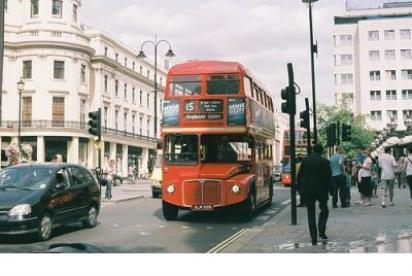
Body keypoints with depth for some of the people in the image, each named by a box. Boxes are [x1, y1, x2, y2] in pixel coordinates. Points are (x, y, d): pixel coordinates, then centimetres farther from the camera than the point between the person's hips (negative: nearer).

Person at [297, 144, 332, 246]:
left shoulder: (305, 160, 3)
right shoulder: (325, 161, -5)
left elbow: (299, 175, 5)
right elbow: (328, 177, -5)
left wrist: (299, 188, 12)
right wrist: (330, 189, 3)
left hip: (307, 190, 2)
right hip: (321, 189, -2)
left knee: (311, 213, 6)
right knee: (324, 210, 18)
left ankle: (314, 238, 3)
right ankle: (321, 231, 5)